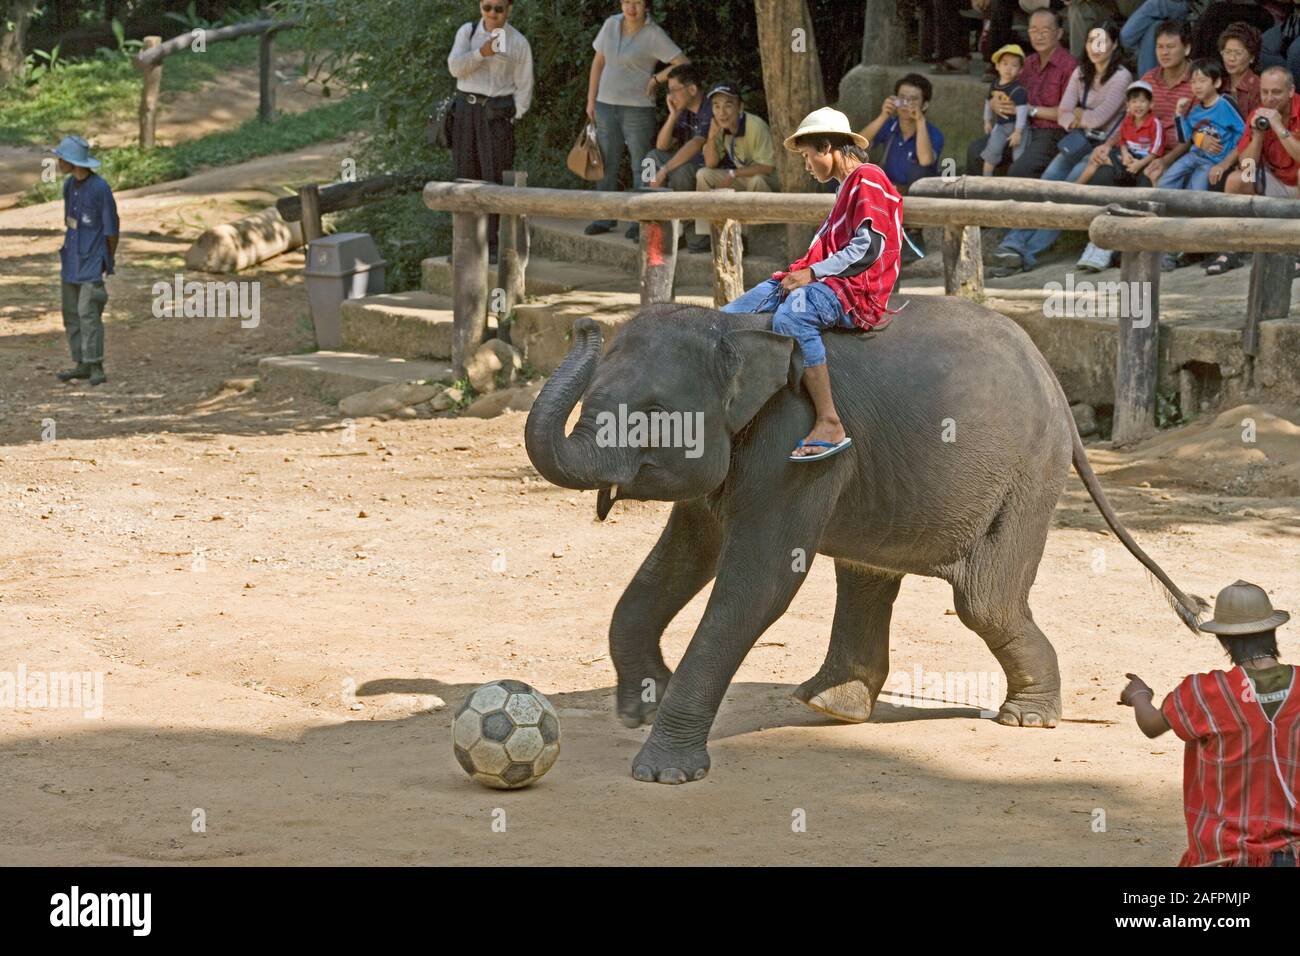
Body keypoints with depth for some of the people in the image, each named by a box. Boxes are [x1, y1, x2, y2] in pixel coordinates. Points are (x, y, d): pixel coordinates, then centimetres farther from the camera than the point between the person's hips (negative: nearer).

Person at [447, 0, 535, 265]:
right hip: (465, 109, 3)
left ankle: (492, 245, -6)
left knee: (495, 178, -8)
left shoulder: (517, 42, 0)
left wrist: (512, 118, -7)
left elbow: (524, 86, 2)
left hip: (497, 112, -3)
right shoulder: (467, 32, 8)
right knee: (466, 177, 4)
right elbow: (455, 66, -5)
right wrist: (481, 53, -21)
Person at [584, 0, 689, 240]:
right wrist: (591, 100, 8)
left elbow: (683, 63, -13)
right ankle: (605, 218, 18)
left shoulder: (654, 35, -10)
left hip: (638, 108, -5)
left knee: (641, 165, -2)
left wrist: (656, 79, -11)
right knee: (606, 164, 10)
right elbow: (598, 63, 12)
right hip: (606, 104, 5)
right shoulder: (611, 25, 4)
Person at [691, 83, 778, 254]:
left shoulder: (756, 126, -26)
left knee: (756, 180, -39)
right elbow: (711, 164, -6)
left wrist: (734, 174, -25)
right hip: (742, 176, 7)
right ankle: (703, 234, -9)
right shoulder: (720, 127, -6)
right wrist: (712, 136, -20)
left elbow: (767, 167, -27)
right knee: (703, 174, -9)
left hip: (769, 180, -7)